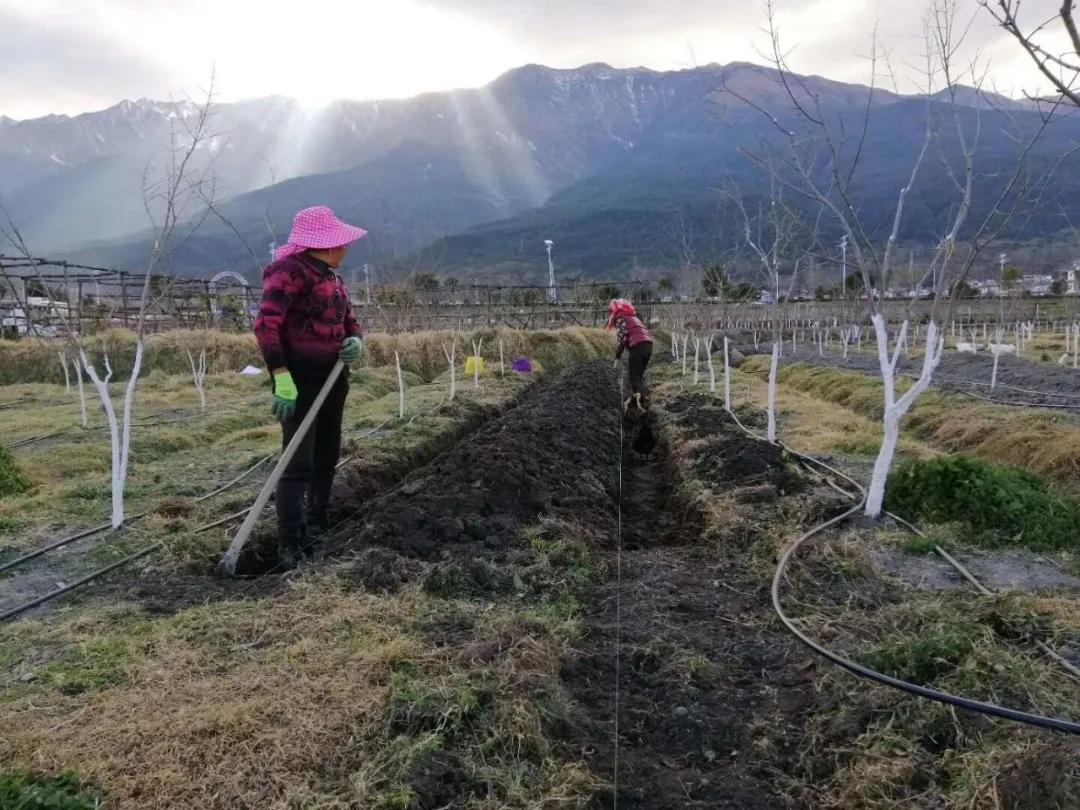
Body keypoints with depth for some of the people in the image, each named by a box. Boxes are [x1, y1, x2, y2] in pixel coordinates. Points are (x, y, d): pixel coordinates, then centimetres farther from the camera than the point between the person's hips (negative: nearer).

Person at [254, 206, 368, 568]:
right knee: (298, 463, -9)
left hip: (332, 377, 9)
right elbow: (266, 324, -22)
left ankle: (317, 526, 33)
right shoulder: (290, 269, -14)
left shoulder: (332, 276, 14)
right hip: (300, 378, -9)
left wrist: (356, 341, -3)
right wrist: (282, 378, -29)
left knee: (327, 457, 17)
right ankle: (290, 548, -4)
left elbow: (350, 321, 22)